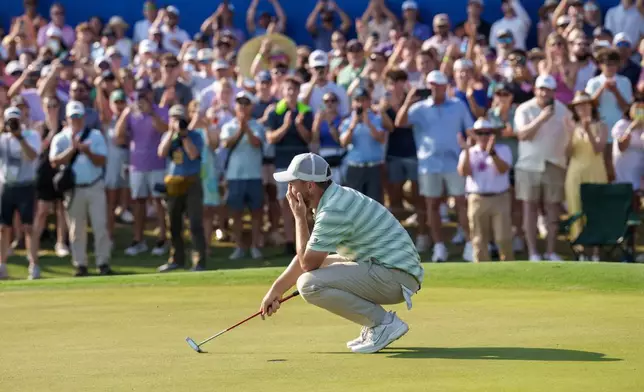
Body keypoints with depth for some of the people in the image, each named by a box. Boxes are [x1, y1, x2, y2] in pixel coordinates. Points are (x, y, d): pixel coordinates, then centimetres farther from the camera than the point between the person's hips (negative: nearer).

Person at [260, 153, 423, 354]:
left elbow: (308, 263, -12)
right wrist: (277, 289, 22)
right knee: (318, 267, 23)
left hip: (396, 276, -10)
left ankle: (384, 323, -12)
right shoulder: (335, 198, 13)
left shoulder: (333, 210, -18)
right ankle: (375, 327, 13)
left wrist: (300, 218, -5)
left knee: (309, 284, -19)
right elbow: (307, 255, 22)